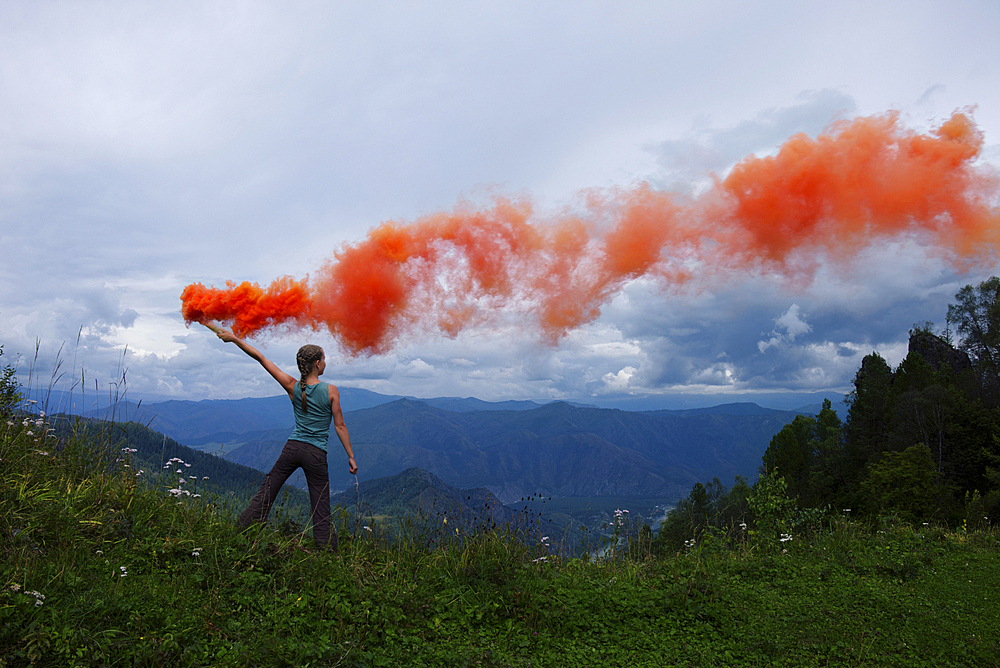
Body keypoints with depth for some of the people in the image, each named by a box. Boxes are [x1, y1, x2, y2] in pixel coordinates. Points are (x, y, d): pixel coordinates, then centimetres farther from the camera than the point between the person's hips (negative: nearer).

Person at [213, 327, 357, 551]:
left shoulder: (292, 386, 0)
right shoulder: (331, 391, -8)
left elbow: (261, 358, 5)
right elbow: (340, 426, -5)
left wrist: (234, 338, 13)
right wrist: (351, 456, 2)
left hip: (292, 448, 3)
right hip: (316, 454, -2)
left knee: (266, 492, 17)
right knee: (321, 507, 4)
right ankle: (327, 551, 8)